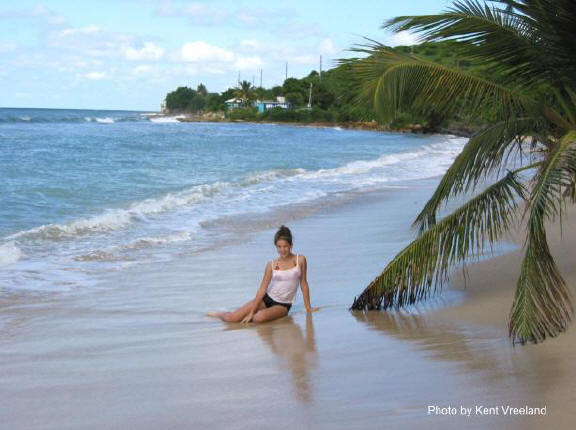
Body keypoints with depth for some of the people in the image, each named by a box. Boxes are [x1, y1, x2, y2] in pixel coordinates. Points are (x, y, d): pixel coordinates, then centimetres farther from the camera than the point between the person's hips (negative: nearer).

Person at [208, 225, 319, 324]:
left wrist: (308, 308, 5)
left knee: (259, 318, -34)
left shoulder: (300, 260, -5)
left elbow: (303, 284, 2)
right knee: (230, 319, -7)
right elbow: (262, 288, -5)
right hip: (266, 299, 1)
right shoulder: (272, 265, -4)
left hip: (283, 305, -1)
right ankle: (219, 314, 29)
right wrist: (251, 312, -11)